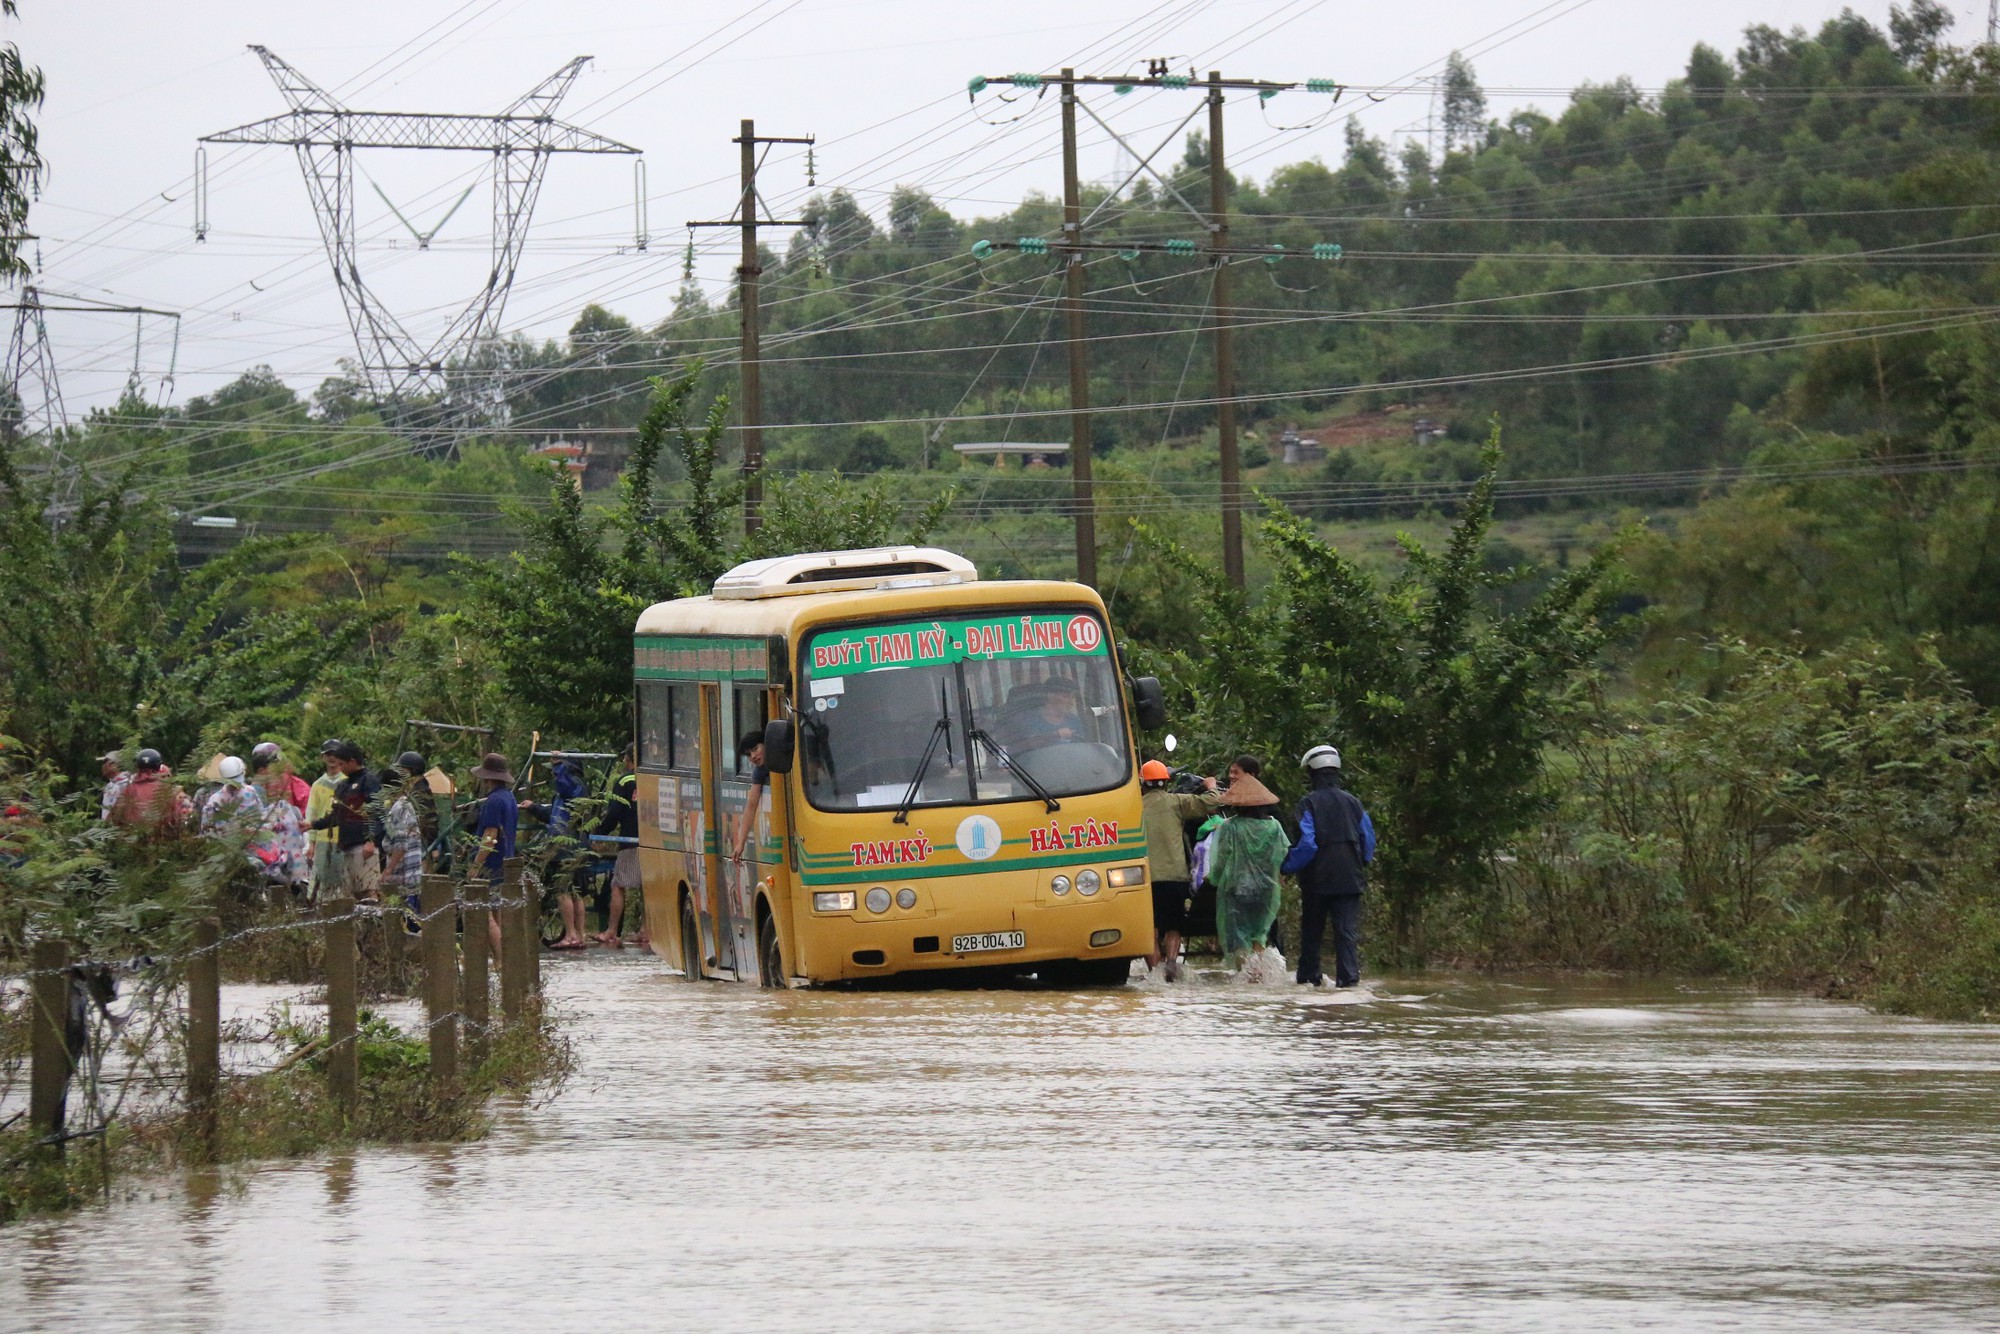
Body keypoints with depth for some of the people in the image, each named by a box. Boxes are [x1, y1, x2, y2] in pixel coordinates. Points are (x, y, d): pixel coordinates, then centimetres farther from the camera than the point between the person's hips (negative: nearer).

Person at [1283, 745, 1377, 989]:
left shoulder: (1309, 803, -8)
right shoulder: (1352, 802, 5)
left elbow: (1306, 843, -17)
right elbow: (1369, 839, 9)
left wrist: (1288, 867, -6)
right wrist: (1361, 865, 24)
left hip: (1317, 879, -3)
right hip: (1349, 878, 3)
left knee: (1311, 932, 10)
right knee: (1347, 930, 0)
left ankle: (1308, 977, 15)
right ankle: (1349, 976, -11)